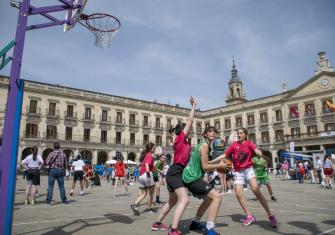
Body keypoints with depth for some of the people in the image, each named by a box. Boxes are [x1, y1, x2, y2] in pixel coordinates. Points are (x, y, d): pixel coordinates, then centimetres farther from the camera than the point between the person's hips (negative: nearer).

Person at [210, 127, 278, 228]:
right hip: (238, 172, 3)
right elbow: (224, 155, 5)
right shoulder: (234, 144, 5)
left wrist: (259, 153, -41)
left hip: (248, 169, -2)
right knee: (238, 193, -9)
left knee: (256, 190, -19)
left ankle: (270, 215, -8)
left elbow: (257, 152, -16)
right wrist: (210, 162, 1)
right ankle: (249, 216, 5)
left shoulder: (249, 143, 0)